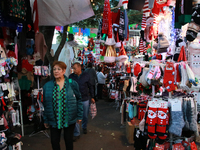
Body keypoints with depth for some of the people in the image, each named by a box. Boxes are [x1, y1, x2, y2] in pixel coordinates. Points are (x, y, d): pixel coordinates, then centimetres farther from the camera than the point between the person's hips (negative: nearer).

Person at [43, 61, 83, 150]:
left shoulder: (72, 84, -6)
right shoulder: (47, 86, -1)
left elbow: (78, 99, -1)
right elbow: (45, 104, 5)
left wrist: (79, 115, -2)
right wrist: (46, 120, 7)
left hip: (69, 119, -1)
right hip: (54, 120, 2)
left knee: (68, 140, 14)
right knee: (54, 141, 10)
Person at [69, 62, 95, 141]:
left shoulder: (86, 76, -4)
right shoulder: (71, 76, -5)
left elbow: (90, 87, 4)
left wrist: (92, 97, 6)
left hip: (85, 100, 1)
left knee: (85, 116, 16)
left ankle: (84, 127, 44)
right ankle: (76, 134, 14)